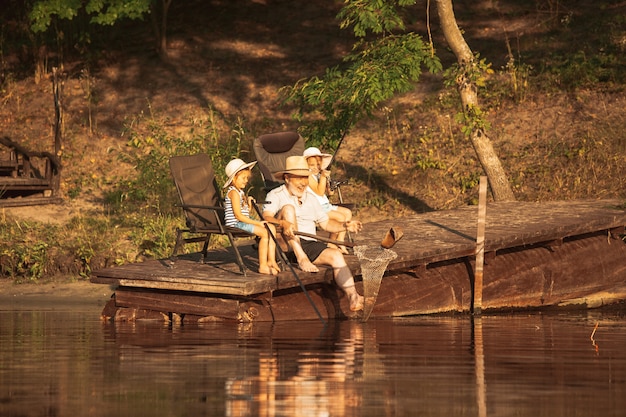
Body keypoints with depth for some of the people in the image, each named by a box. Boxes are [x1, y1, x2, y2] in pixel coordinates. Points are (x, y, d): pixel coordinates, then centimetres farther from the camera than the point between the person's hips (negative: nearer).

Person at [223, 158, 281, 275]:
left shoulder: (240, 192, 18)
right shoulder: (233, 192, -14)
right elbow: (238, 215, -20)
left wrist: (249, 204, 2)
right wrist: (257, 223, -19)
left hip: (243, 222, 10)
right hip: (235, 224, -10)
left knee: (271, 228, 3)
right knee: (264, 232, -23)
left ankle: (271, 260, 0)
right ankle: (262, 266, -21)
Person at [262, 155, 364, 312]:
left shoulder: (311, 198, 24)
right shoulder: (276, 196, 3)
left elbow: (326, 223, 24)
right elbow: (266, 217, -15)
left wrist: (345, 226, 4)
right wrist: (283, 224, -37)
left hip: (309, 245, 5)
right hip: (285, 246, -5)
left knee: (336, 255, -23)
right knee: (288, 209, -25)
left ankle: (353, 297, -40)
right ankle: (301, 259, -33)